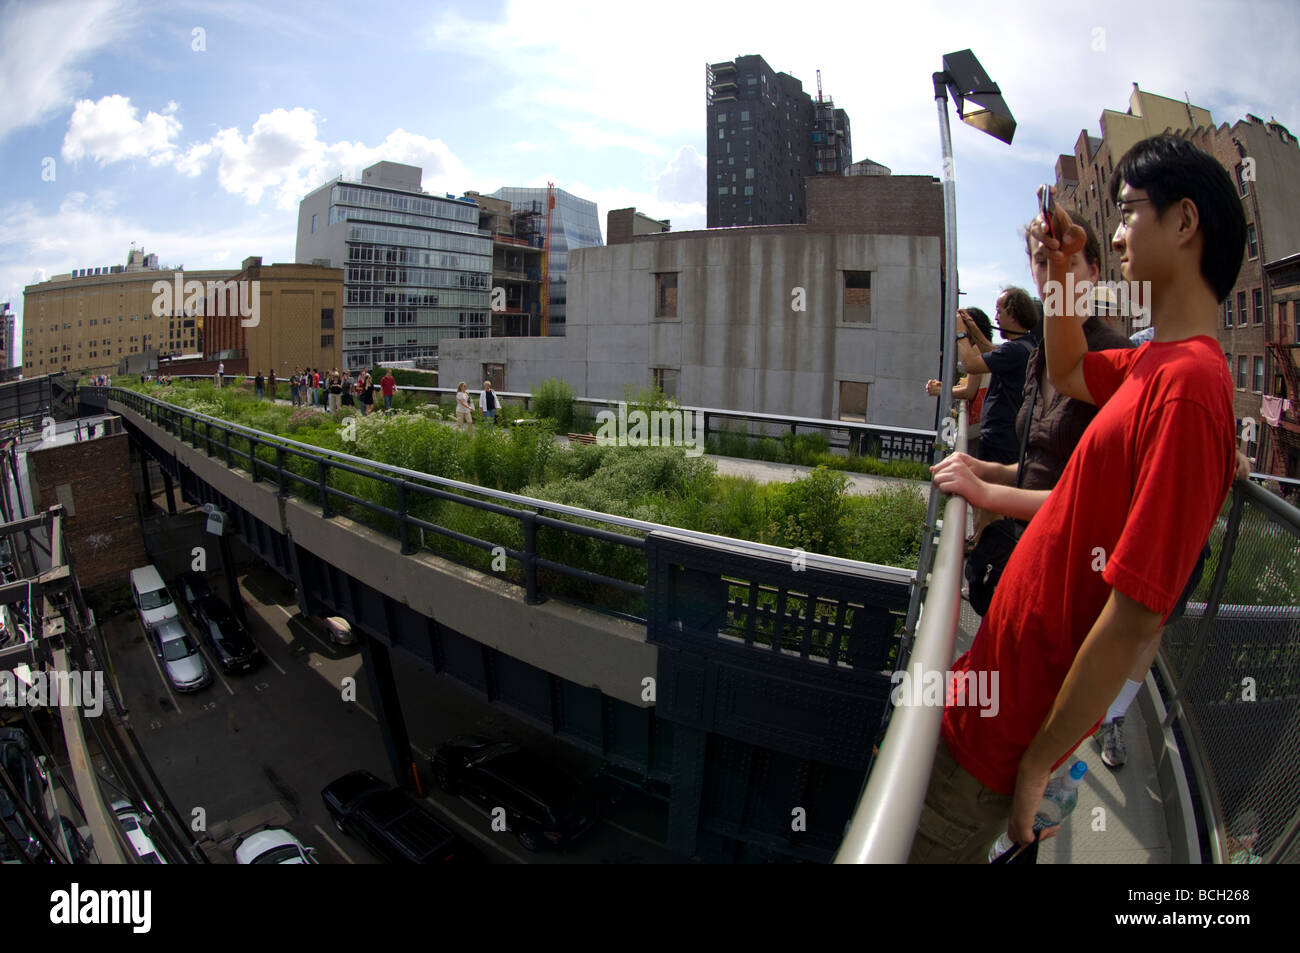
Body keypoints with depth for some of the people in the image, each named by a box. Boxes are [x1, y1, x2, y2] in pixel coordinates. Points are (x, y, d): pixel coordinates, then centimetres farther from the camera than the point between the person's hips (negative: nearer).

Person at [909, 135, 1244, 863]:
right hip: (1002, 679, 8)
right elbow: (1069, 373, 27)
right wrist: (1061, 271, 13)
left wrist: (1037, 766, -19)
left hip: (1012, 718, -8)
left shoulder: (1188, 386, -27)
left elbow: (1134, 619, -28)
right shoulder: (1157, 364, 3)